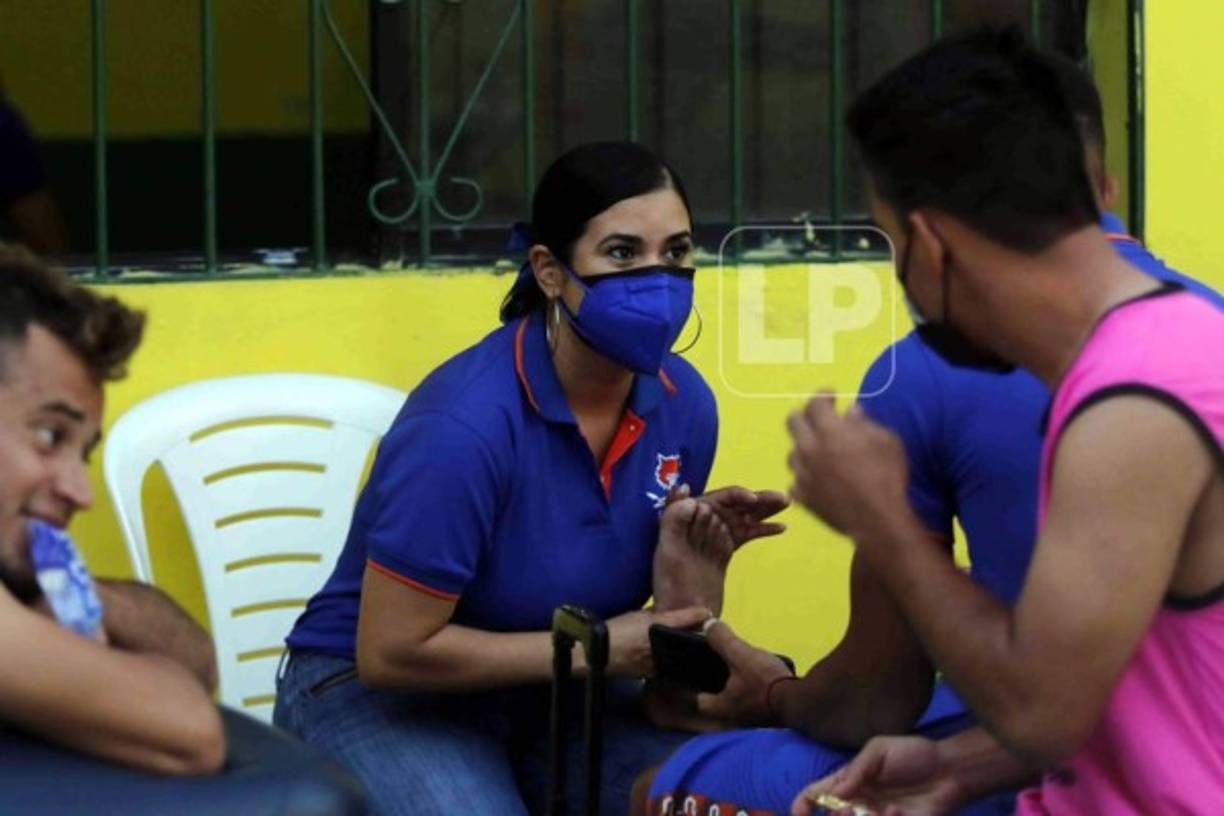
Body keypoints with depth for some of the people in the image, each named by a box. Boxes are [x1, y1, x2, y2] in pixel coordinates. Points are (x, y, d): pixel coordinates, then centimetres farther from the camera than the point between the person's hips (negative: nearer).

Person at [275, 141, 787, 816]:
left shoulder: (681, 405, -7)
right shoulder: (465, 424, -27)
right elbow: (391, 651, -24)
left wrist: (693, 574, -19)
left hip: (547, 695, 6)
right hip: (374, 695, -6)